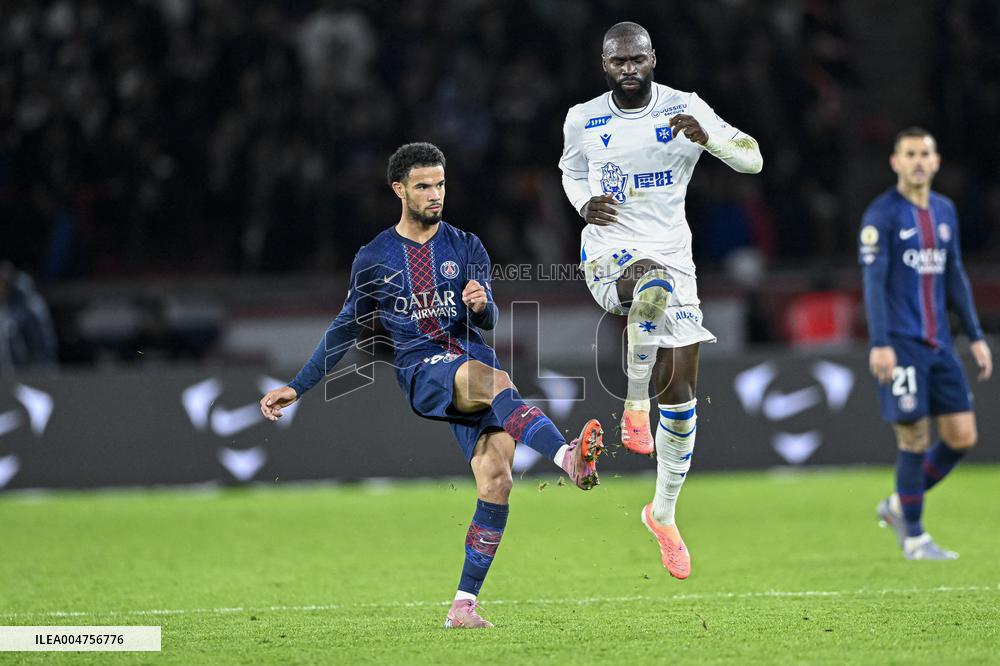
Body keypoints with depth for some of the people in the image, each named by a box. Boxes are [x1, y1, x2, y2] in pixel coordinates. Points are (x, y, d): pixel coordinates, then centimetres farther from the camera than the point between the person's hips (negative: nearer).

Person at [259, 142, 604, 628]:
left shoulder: (466, 248, 14)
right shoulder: (373, 260, 11)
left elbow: (487, 321, 4)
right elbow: (344, 331, 20)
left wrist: (481, 305, -20)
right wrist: (296, 388, 19)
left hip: (474, 361, 2)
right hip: (422, 370, -2)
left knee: (496, 479, -18)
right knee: (495, 382, -37)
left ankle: (464, 605, -14)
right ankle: (568, 457, -59)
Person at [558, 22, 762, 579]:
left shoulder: (684, 109, -4)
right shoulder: (583, 120, 0)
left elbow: (753, 160, -7)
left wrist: (706, 138, -27)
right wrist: (584, 203, -3)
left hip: (673, 256, 2)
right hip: (609, 253, -2)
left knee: (681, 387, 2)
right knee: (654, 286, -40)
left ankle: (664, 514, 20)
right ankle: (636, 405, -21)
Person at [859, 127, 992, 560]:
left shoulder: (944, 211, 14)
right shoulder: (882, 215, -6)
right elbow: (873, 280, -12)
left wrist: (976, 336, 15)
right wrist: (879, 343, -21)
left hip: (938, 344, 7)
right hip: (900, 344, -7)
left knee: (962, 436, 1)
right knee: (914, 439, -7)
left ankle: (898, 506, 20)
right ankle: (913, 538, 5)